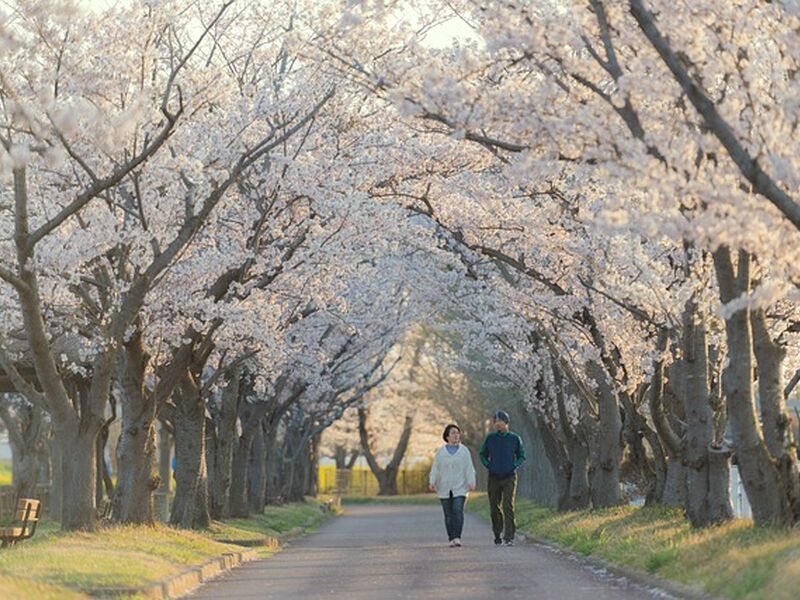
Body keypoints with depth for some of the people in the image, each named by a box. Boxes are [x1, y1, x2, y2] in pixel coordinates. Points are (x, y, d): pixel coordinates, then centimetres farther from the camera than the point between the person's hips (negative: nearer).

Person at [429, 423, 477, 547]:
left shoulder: (464, 451, 6)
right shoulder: (440, 452, 8)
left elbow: (469, 468, 1)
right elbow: (435, 469, 4)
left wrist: (471, 482, -11)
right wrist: (432, 482, -10)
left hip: (460, 488, -1)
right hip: (445, 489, 1)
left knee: (458, 511, -16)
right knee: (448, 514, 2)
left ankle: (457, 537, -17)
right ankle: (451, 538, 9)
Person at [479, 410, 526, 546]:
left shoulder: (515, 438, 1)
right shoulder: (490, 438, 4)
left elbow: (522, 456, 12)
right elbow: (482, 454, 18)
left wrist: (514, 466, -2)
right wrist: (488, 465, 4)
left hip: (509, 477, -2)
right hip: (494, 478, 2)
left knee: (508, 506, -14)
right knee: (494, 507, 7)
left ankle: (509, 537, -16)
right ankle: (497, 534, 24)